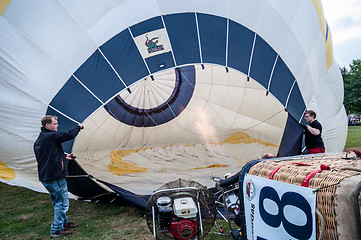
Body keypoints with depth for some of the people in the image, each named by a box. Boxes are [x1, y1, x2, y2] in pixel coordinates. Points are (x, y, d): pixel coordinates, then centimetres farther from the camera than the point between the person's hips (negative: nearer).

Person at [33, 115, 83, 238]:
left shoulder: (38, 140, 13)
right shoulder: (51, 136, -18)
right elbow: (69, 135, -20)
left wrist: (64, 157, 18)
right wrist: (78, 127, -1)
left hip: (45, 177, 10)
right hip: (55, 177, -10)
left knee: (57, 202, 23)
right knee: (62, 203, 3)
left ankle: (64, 222, 37)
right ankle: (56, 230, 12)